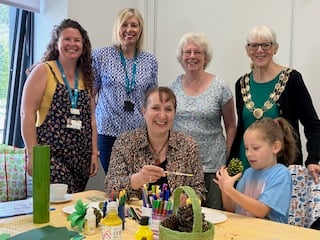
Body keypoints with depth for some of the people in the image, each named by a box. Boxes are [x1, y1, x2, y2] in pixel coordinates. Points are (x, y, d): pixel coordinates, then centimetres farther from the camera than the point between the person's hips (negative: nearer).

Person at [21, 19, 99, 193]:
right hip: (51, 155, -5)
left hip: (81, 157, 5)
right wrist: (32, 154, -12)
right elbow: (27, 114, -6)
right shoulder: (43, 71, -1)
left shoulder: (85, 76, 14)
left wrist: (94, 153, 10)